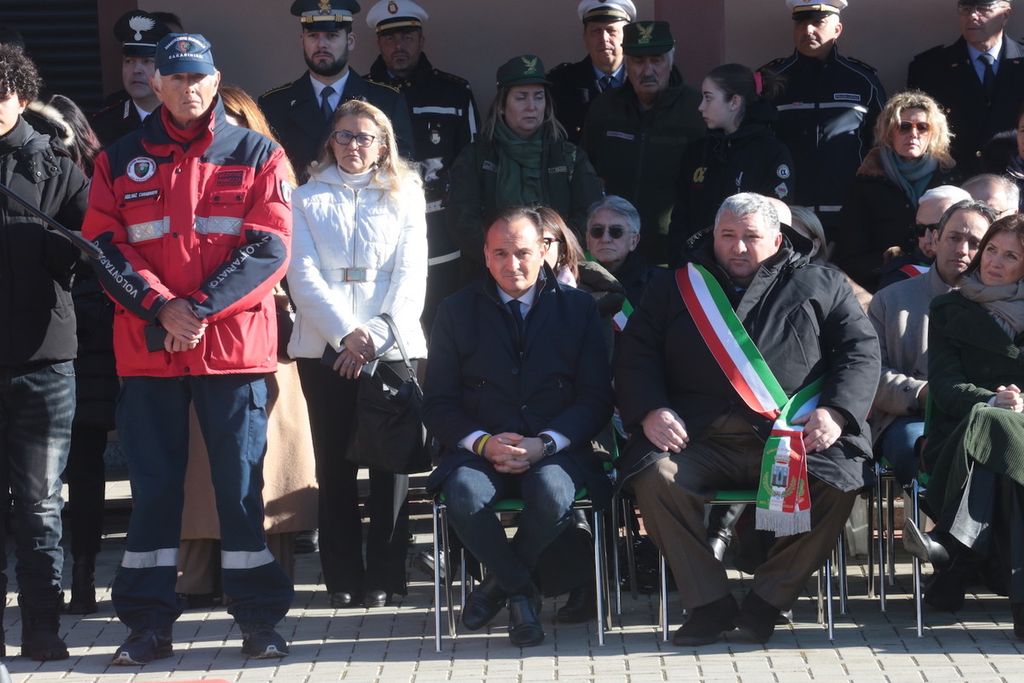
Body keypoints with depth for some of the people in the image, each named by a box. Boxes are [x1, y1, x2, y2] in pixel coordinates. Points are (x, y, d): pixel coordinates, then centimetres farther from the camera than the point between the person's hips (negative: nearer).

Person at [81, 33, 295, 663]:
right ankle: (149, 622, 11)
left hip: (234, 346, -1)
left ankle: (260, 619, 8)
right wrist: (161, 306, -12)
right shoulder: (120, 161, 9)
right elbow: (105, 247, 2)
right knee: (153, 484, 5)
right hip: (148, 347, 2)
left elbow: (270, 248, -4)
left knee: (241, 482, 1)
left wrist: (200, 308, -13)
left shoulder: (257, 156, 5)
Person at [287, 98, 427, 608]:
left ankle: (384, 577, 2)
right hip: (324, 346, 0)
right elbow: (303, 275, 1)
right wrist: (346, 333, -12)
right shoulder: (308, 199, 11)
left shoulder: (404, 196, 12)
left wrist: (377, 335, -10)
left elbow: (410, 273, 3)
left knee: (390, 462, -3)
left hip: (392, 346, 0)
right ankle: (343, 579, 5)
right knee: (335, 464, 1)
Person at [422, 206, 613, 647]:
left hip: (554, 451, 0)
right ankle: (522, 592, -9)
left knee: (553, 494, -35)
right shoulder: (457, 311, 8)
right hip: (479, 450, 0)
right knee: (465, 495, -34)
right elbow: (438, 403, 5)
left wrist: (544, 444, -13)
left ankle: (498, 585, -6)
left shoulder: (578, 308, 7)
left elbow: (595, 399, 3)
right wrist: (483, 443, -14)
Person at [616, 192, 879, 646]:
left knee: (839, 482, -30)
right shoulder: (674, 289, 20)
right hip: (701, 436, 1)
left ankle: (767, 601, -13)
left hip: (792, 437, 0)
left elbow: (860, 349, 10)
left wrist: (836, 411, -8)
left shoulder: (818, 286, 17)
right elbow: (635, 354, 13)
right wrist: (649, 412, -7)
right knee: (656, 478, -29)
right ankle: (709, 604, -16)